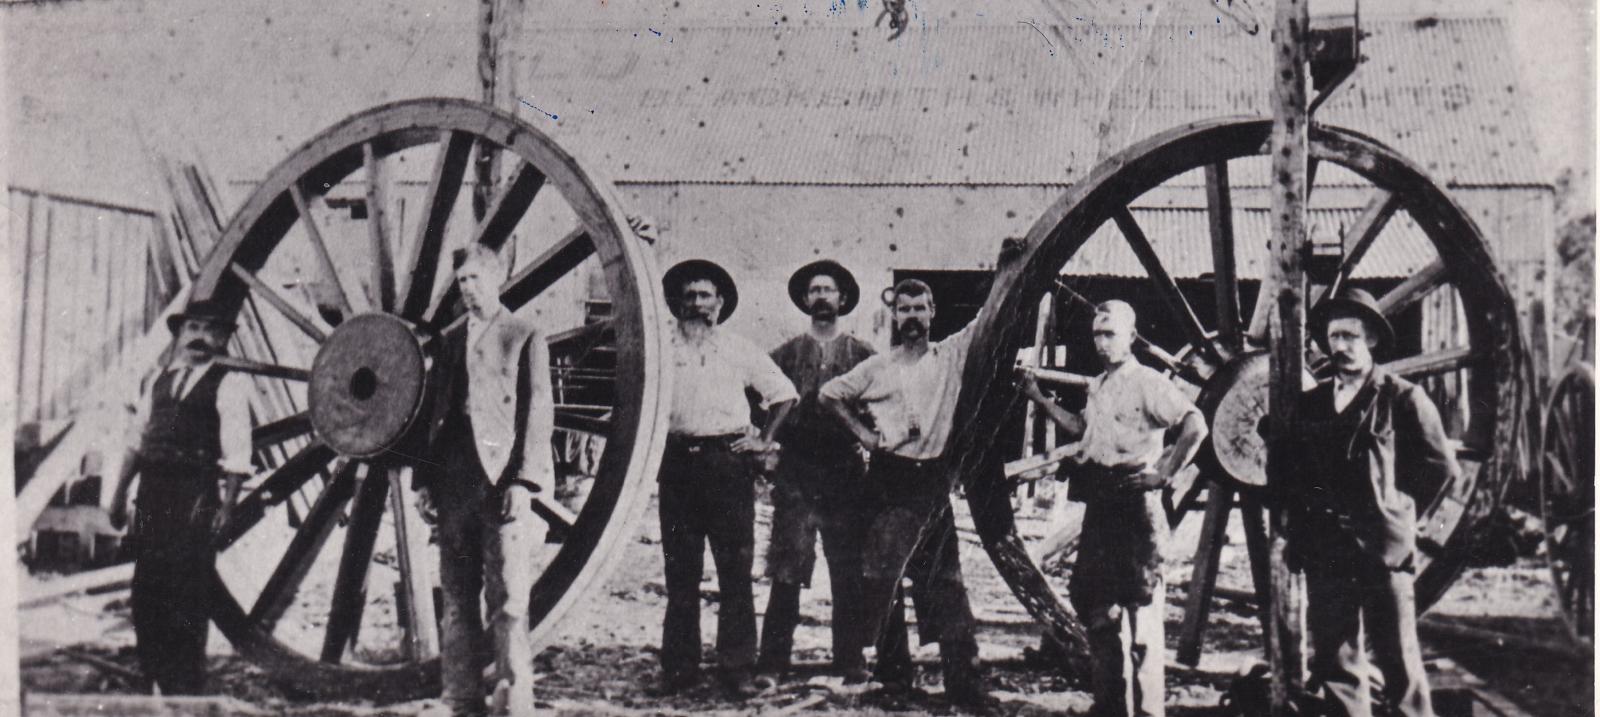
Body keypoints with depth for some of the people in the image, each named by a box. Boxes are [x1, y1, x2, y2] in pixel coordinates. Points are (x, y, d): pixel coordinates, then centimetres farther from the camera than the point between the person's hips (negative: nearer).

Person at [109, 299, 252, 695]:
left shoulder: (228, 384, -3)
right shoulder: (156, 379, 15)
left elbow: (236, 454, -8)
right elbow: (137, 439, 19)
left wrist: (227, 506, -14)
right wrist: (120, 492, 16)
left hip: (195, 496, -6)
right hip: (152, 492, 6)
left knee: (188, 592, -4)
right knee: (146, 587, 9)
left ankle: (186, 687, 5)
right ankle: (153, 677, 23)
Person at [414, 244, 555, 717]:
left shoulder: (526, 338, 4)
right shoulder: (450, 342, 19)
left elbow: (538, 412, -4)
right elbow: (433, 414, 19)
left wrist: (523, 482, -13)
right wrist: (423, 481, 9)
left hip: (502, 482, -5)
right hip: (453, 483, 5)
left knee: (508, 602, -8)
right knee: (457, 602, 7)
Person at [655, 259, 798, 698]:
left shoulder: (740, 351, 9)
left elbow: (784, 394, 14)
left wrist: (765, 441, 7)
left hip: (728, 460, -1)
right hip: (678, 461, 1)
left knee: (736, 570, -3)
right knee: (680, 571, 5)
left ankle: (737, 668, 3)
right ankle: (679, 667, 13)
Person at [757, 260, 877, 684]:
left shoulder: (861, 355, 9)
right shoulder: (787, 354, 11)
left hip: (846, 470, 0)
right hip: (796, 471, 0)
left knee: (849, 571, 3)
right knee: (787, 569, -4)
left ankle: (851, 661, 12)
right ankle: (774, 659, 4)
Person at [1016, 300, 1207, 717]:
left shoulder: (1147, 382, -9)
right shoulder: (1098, 386, 16)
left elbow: (1195, 426, -17)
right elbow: (1081, 430, 28)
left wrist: (1164, 475, -17)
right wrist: (1039, 399, 20)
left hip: (1134, 505, -9)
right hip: (1098, 503, 9)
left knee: (1141, 608, -5)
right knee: (1093, 602, 14)